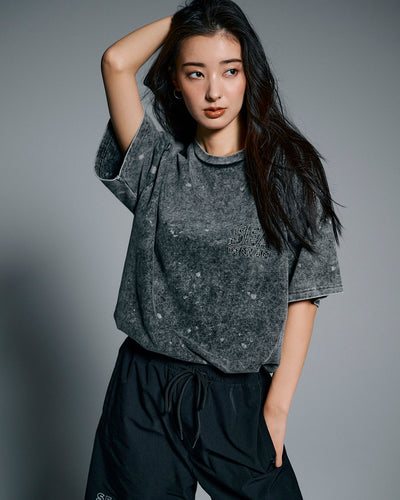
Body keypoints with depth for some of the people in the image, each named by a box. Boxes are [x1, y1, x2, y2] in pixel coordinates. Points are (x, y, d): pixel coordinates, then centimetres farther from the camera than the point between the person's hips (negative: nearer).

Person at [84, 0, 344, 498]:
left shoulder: (288, 169, 0)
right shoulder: (160, 163, 3)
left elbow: (302, 294, -3)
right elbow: (116, 61, -10)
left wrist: (277, 406, -8)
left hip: (239, 398, 0)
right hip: (146, 395, 1)